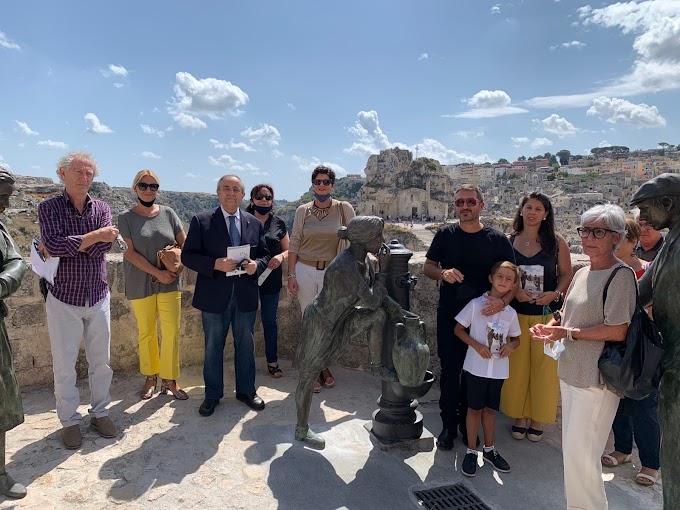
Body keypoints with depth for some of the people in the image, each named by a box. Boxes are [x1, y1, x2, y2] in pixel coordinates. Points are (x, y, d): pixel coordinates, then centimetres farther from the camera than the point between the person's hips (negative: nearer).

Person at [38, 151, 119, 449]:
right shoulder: (49, 208, -3)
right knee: (64, 365, 6)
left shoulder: (102, 209, 4)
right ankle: (69, 421, 23)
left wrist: (68, 245, -16)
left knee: (101, 361, 11)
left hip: (98, 297, 3)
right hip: (63, 299, -2)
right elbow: (53, 245, -20)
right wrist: (94, 236, -18)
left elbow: (105, 245, -13)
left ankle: (99, 412, 27)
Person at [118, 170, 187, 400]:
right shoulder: (126, 217, -2)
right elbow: (129, 252, -8)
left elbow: (184, 244, 7)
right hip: (140, 284, -1)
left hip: (170, 283, 2)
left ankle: (169, 380, 14)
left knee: (171, 332, 1)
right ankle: (150, 378, 26)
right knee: (146, 333, 9)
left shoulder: (168, 214, 4)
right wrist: (158, 273, -15)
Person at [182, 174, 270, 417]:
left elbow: (264, 254, 11)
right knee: (213, 347, 10)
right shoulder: (201, 221, -4)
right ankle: (212, 395, 28)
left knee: (246, 345, 14)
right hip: (214, 296, -2)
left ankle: (246, 390, 32)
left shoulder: (255, 223, 6)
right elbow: (188, 255, -7)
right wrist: (215, 264, -22)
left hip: (245, 296, 3)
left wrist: (256, 265, -12)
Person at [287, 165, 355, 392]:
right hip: (305, 270, 0)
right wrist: (291, 275, -3)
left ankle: (323, 366, 29)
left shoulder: (344, 208, -2)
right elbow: (294, 243, 2)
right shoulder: (303, 210, 1)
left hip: (331, 272, 0)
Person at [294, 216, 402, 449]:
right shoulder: (345, 267, -34)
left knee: (379, 314, -11)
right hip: (320, 323, -8)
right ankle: (302, 429, 26)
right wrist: (379, 287, -8)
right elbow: (370, 300, -28)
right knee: (308, 376, 6)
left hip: (342, 319, 8)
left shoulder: (364, 259, -5)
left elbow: (377, 293, 8)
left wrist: (393, 307, -6)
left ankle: (377, 366, 9)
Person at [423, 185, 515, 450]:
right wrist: (443, 273, -17)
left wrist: (503, 300, -20)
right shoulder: (445, 234, 1)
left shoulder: (497, 239, -2)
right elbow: (427, 267, 6)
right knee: (449, 371, 7)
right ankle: (449, 425, 23)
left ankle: (468, 423, 30)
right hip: (449, 316, 0)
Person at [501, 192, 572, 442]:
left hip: (547, 313, -1)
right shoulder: (509, 241, 1)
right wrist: (514, 291, -13)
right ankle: (519, 415, 26)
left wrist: (554, 293, -14)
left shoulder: (556, 242, -2)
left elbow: (566, 274, 3)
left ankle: (538, 417, 25)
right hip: (516, 313, 1)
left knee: (543, 367, 6)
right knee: (517, 366, 8)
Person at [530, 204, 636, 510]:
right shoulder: (582, 274, 11)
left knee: (581, 453, -1)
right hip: (571, 372, 8)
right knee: (571, 448, 18)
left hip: (597, 378, -8)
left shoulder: (620, 276, -14)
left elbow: (618, 332, -21)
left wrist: (568, 333, -17)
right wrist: (552, 326, 1)